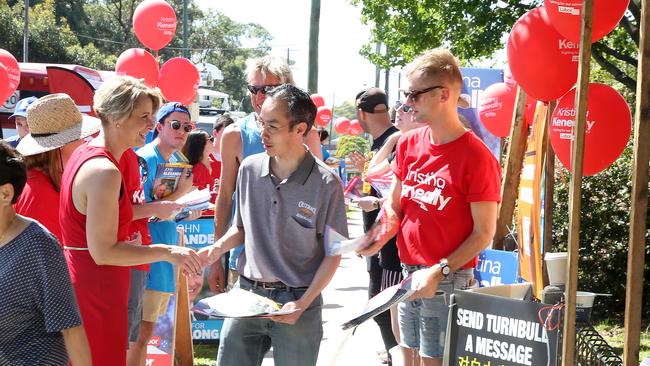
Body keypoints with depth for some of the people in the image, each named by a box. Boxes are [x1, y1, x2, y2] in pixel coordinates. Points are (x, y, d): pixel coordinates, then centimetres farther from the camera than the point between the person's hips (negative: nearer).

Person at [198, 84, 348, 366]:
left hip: (297, 300, -3)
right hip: (246, 292, 4)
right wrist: (218, 248, -4)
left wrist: (303, 304, -13)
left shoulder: (325, 183, -10)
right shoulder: (250, 169, 1)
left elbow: (333, 253, -5)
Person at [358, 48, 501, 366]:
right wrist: (379, 237, -6)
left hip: (448, 281, -6)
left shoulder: (476, 156, -14)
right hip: (408, 277, 6)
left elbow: (484, 233, -12)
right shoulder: (408, 144, 5)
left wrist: (439, 272, -19)